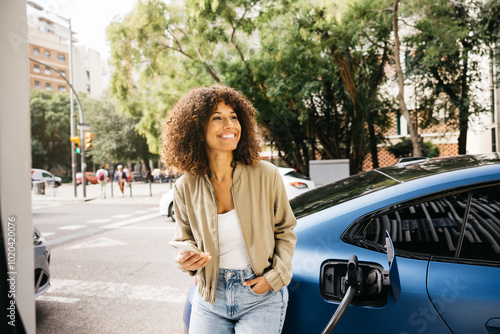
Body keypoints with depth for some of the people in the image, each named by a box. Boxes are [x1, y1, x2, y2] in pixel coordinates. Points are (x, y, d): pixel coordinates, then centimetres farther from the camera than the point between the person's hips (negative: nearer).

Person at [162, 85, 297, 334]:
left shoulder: (266, 175, -10)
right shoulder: (185, 188, -6)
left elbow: (285, 231, 2)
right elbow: (185, 239, 9)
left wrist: (275, 275, -9)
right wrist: (186, 260, -13)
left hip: (261, 298, -1)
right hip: (210, 297, 2)